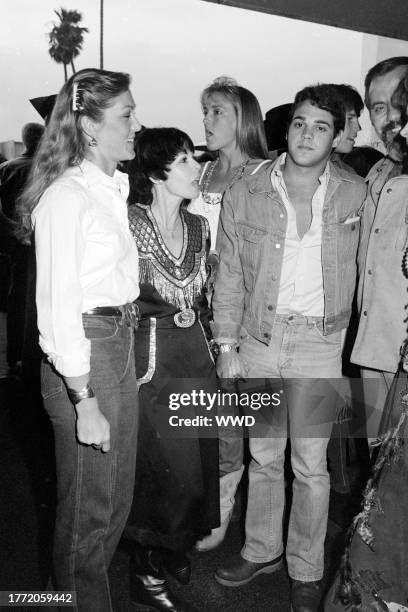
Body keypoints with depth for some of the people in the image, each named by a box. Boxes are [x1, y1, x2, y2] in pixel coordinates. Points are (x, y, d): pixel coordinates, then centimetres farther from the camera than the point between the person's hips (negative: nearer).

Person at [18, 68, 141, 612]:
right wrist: (84, 402, -19)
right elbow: (59, 306, -18)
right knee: (87, 508, 9)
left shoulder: (114, 188, 11)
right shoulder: (66, 196, -15)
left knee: (117, 497, 21)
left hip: (121, 346, 9)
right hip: (82, 355, -9)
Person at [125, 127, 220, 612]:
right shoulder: (128, 223, -13)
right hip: (149, 355, -6)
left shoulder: (198, 227, 8)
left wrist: (205, 340, 13)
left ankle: (172, 549, 37)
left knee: (198, 456, 12)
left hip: (196, 353, 7)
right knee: (166, 460, -2)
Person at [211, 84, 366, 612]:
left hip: (320, 344, -1)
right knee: (263, 456, 14)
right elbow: (230, 277, 4)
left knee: (310, 465, 6)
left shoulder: (357, 195, 0)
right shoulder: (244, 195, 1)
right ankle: (261, 550, 35)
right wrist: (227, 345, 0)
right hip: (259, 339, 2)